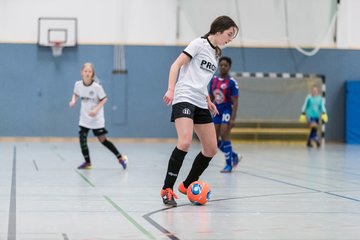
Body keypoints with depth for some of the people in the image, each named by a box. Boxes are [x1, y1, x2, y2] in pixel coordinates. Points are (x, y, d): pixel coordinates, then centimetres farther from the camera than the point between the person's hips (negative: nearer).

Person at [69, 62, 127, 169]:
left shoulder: (96, 86, -18)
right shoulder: (78, 84, -6)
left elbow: (104, 99, -9)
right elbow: (76, 94, 14)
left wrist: (96, 109, -21)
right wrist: (73, 100, -7)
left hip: (96, 118, -4)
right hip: (84, 118, 4)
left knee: (102, 140, -4)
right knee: (82, 139, -1)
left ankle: (120, 158, 8)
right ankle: (87, 162, 16)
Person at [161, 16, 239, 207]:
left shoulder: (216, 54, 21)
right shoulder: (199, 44, -2)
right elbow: (176, 65, -8)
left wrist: (208, 100, 17)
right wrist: (171, 89, -19)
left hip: (200, 103, 9)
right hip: (184, 98, -9)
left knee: (211, 149, 6)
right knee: (185, 142, -26)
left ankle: (187, 186, 20)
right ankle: (167, 189, -18)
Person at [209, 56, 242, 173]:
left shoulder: (232, 82, -11)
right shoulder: (213, 80, 5)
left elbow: (235, 102, -13)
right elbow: (210, 98, 13)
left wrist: (233, 118, -20)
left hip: (227, 111, -6)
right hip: (217, 111, 6)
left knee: (224, 136, -13)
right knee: (215, 139, 5)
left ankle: (229, 164, -3)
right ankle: (234, 156, 23)